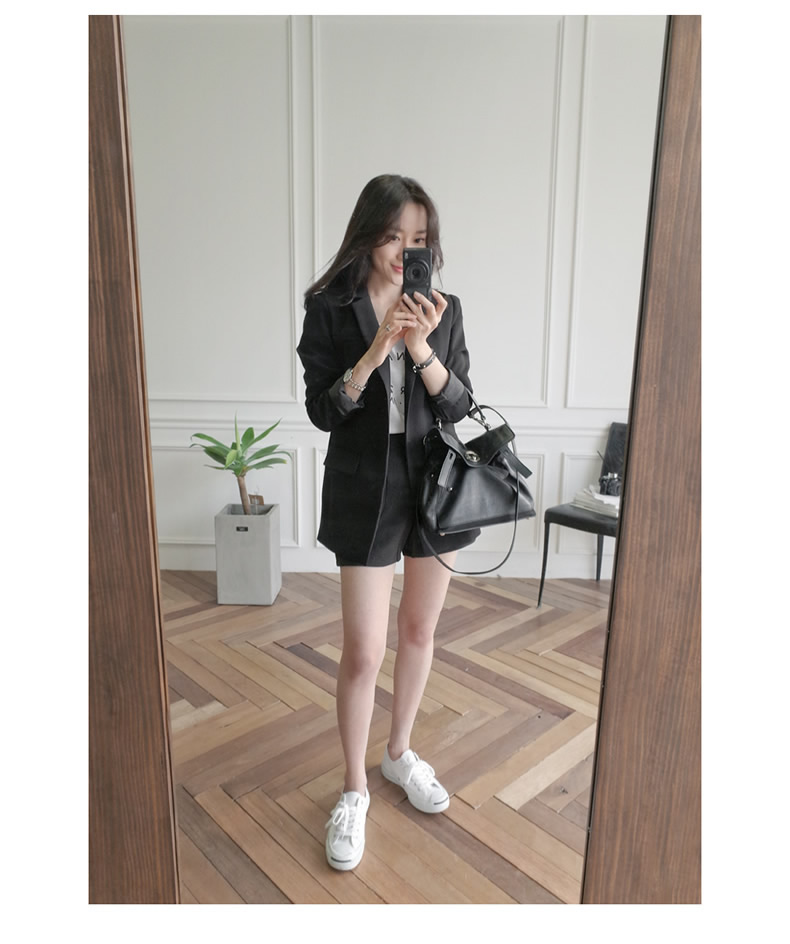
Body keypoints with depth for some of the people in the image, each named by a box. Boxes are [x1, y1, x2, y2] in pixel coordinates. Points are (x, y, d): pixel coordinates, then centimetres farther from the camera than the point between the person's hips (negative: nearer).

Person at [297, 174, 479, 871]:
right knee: (364, 652, 1)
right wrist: (373, 353, -22)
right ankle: (355, 790, 25)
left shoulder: (443, 310, 3)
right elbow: (322, 411, -8)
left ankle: (401, 753, 40)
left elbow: (458, 408, -3)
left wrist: (422, 349, -19)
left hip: (436, 483, 4)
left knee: (420, 631, 16)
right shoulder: (329, 308, -4)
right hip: (364, 489, -3)